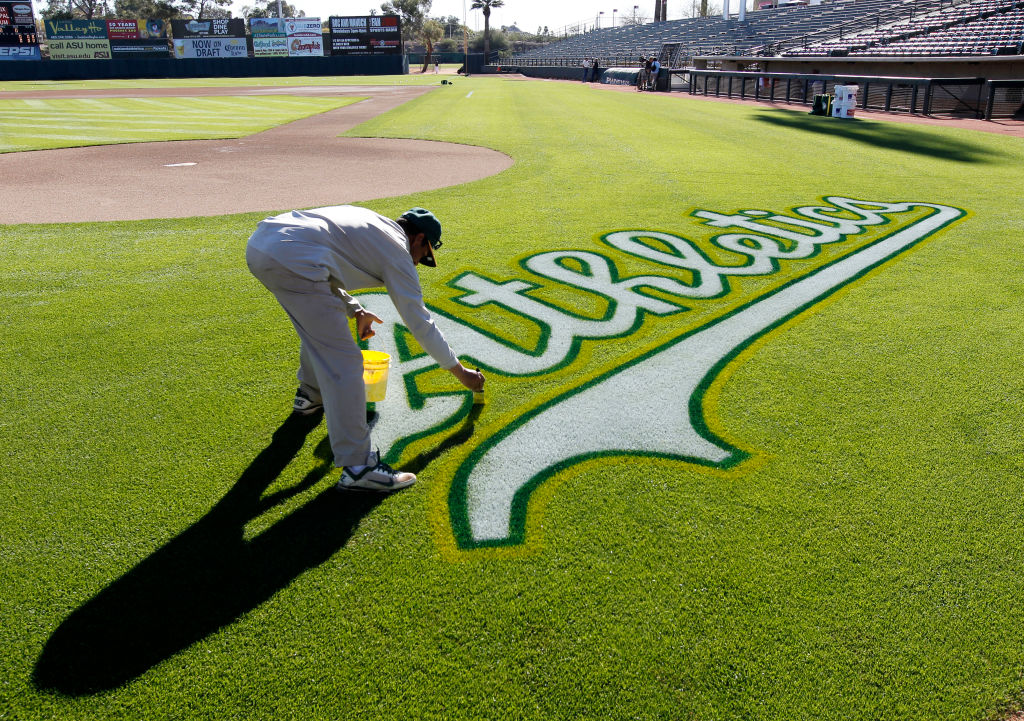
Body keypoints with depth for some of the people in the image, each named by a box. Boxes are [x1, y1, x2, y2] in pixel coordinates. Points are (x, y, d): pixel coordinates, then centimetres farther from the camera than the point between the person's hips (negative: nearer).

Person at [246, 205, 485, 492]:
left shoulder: (368, 222, 29)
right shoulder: (397, 250, 8)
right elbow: (420, 322, 11)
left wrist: (354, 310, 31)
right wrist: (460, 371, 21)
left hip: (258, 244, 10)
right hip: (291, 261, -10)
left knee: (320, 321, 33)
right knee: (343, 363, -6)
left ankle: (310, 394, 51)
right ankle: (357, 467, -6)